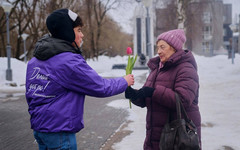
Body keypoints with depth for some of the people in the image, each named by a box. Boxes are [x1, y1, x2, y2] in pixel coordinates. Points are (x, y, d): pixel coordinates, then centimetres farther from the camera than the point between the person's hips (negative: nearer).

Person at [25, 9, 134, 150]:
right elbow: (100, 87, -14)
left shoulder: (35, 60, 7)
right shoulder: (70, 61, -19)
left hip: (38, 128, 9)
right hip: (58, 132, -9)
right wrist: (125, 82, 3)